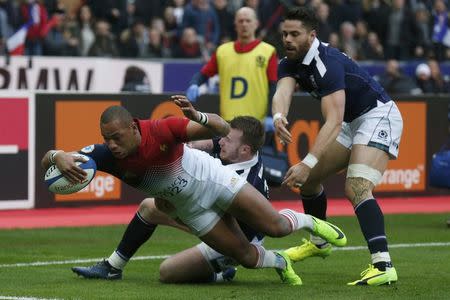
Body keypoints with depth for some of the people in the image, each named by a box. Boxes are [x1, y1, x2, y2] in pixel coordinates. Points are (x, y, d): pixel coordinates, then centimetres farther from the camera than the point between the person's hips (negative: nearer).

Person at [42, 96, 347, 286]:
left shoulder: (160, 131, -34)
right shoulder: (106, 155, -25)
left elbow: (222, 128, -31)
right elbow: (48, 159, -27)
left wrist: (196, 116, -52)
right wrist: (59, 157, -51)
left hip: (214, 180, -3)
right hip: (192, 209, 3)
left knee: (275, 226, -3)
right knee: (246, 256, 3)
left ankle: (307, 221, 33)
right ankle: (281, 262, 38)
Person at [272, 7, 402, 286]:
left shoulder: (327, 63, -28)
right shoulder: (290, 63, -1)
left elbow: (334, 121, -35)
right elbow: (283, 91, -23)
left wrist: (308, 162, -44)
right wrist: (279, 116, -47)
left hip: (378, 115, -10)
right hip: (352, 122, 10)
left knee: (357, 188, -28)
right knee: (309, 178, 15)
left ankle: (383, 265, -40)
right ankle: (319, 242, 37)